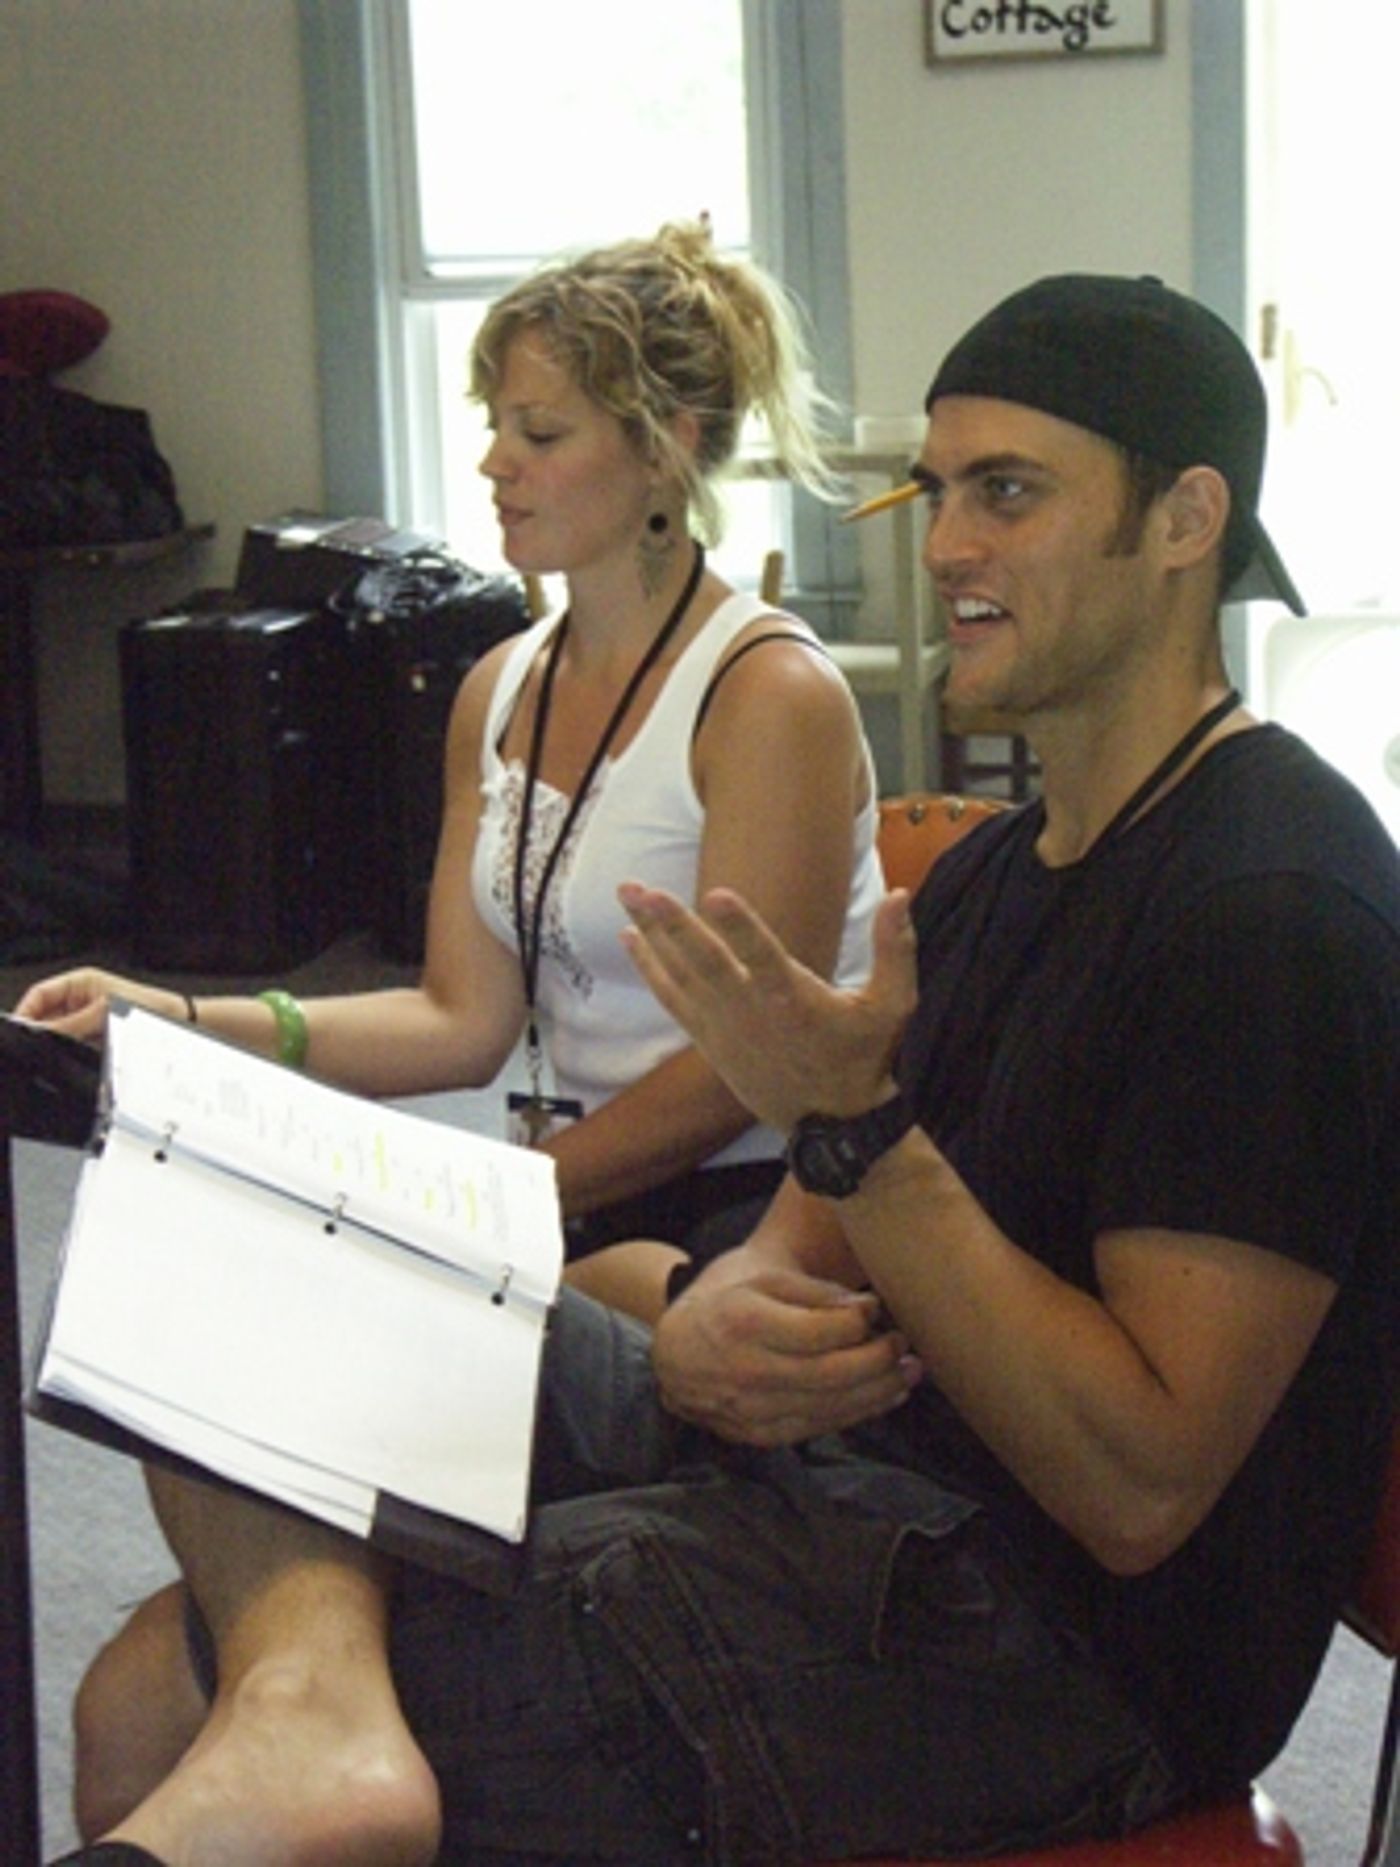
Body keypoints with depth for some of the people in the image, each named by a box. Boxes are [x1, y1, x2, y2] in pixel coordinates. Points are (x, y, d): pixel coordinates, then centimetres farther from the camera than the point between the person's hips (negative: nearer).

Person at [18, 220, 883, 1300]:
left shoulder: (771, 694, -12)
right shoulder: (500, 691, 11)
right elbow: (465, 1022, 5)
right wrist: (181, 1023, -6)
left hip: (756, 1209, -7)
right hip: (571, 1204, 7)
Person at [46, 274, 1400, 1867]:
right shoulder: (999, 867, 15)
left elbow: (1141, 1490, -20)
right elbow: (816, 1244, 12)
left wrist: (852, 1125, -25)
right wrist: (708, 1333, -13)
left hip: (1076, 1645, -10)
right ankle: (295, 1694, -28)